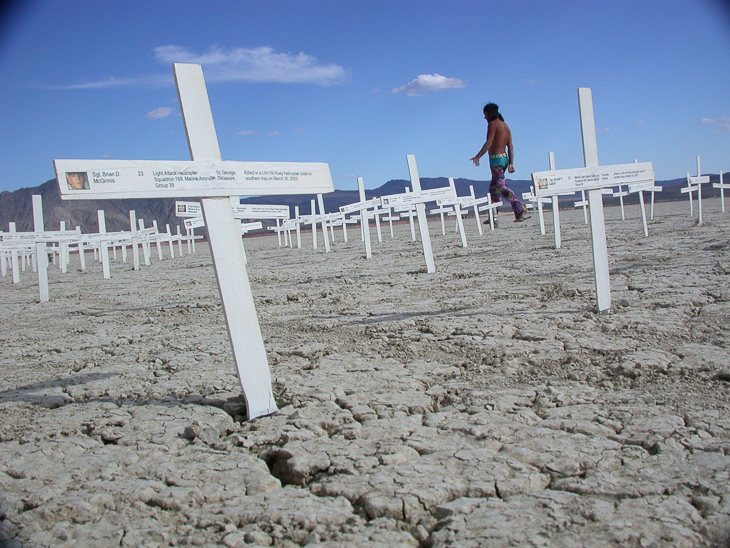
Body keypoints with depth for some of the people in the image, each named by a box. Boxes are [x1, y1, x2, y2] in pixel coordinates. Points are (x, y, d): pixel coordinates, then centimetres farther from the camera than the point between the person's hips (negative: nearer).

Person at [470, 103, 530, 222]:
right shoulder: (505, 125, 18)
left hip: (496, 158, -9)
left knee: (501, 187, -13)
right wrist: (511, 163, 11)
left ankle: (521, 211, -22)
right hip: (504, 157, 9)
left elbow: (489, 143, -18)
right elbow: (510, 146, 13)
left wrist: (477, 157, -20)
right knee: (493, 188, 14)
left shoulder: (493, 124, -7)